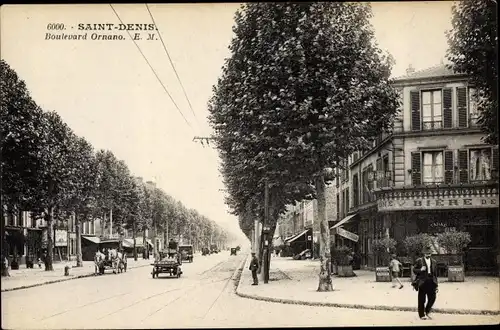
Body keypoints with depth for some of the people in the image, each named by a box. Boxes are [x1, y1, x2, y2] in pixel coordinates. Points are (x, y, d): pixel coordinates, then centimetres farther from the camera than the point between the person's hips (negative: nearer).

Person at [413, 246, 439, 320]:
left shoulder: (434, 262, 13)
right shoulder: (419, 261, 1)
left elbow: (435, 274, 14)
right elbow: (414, 270, 2)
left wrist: (436, 285, 11)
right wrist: (420, 270, -18)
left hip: (431, 282, 3)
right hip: (422, 282, -3)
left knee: (432, 298, -1)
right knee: (422, 300, 1)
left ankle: (427, 311, 23)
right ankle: (422, 315, 14)